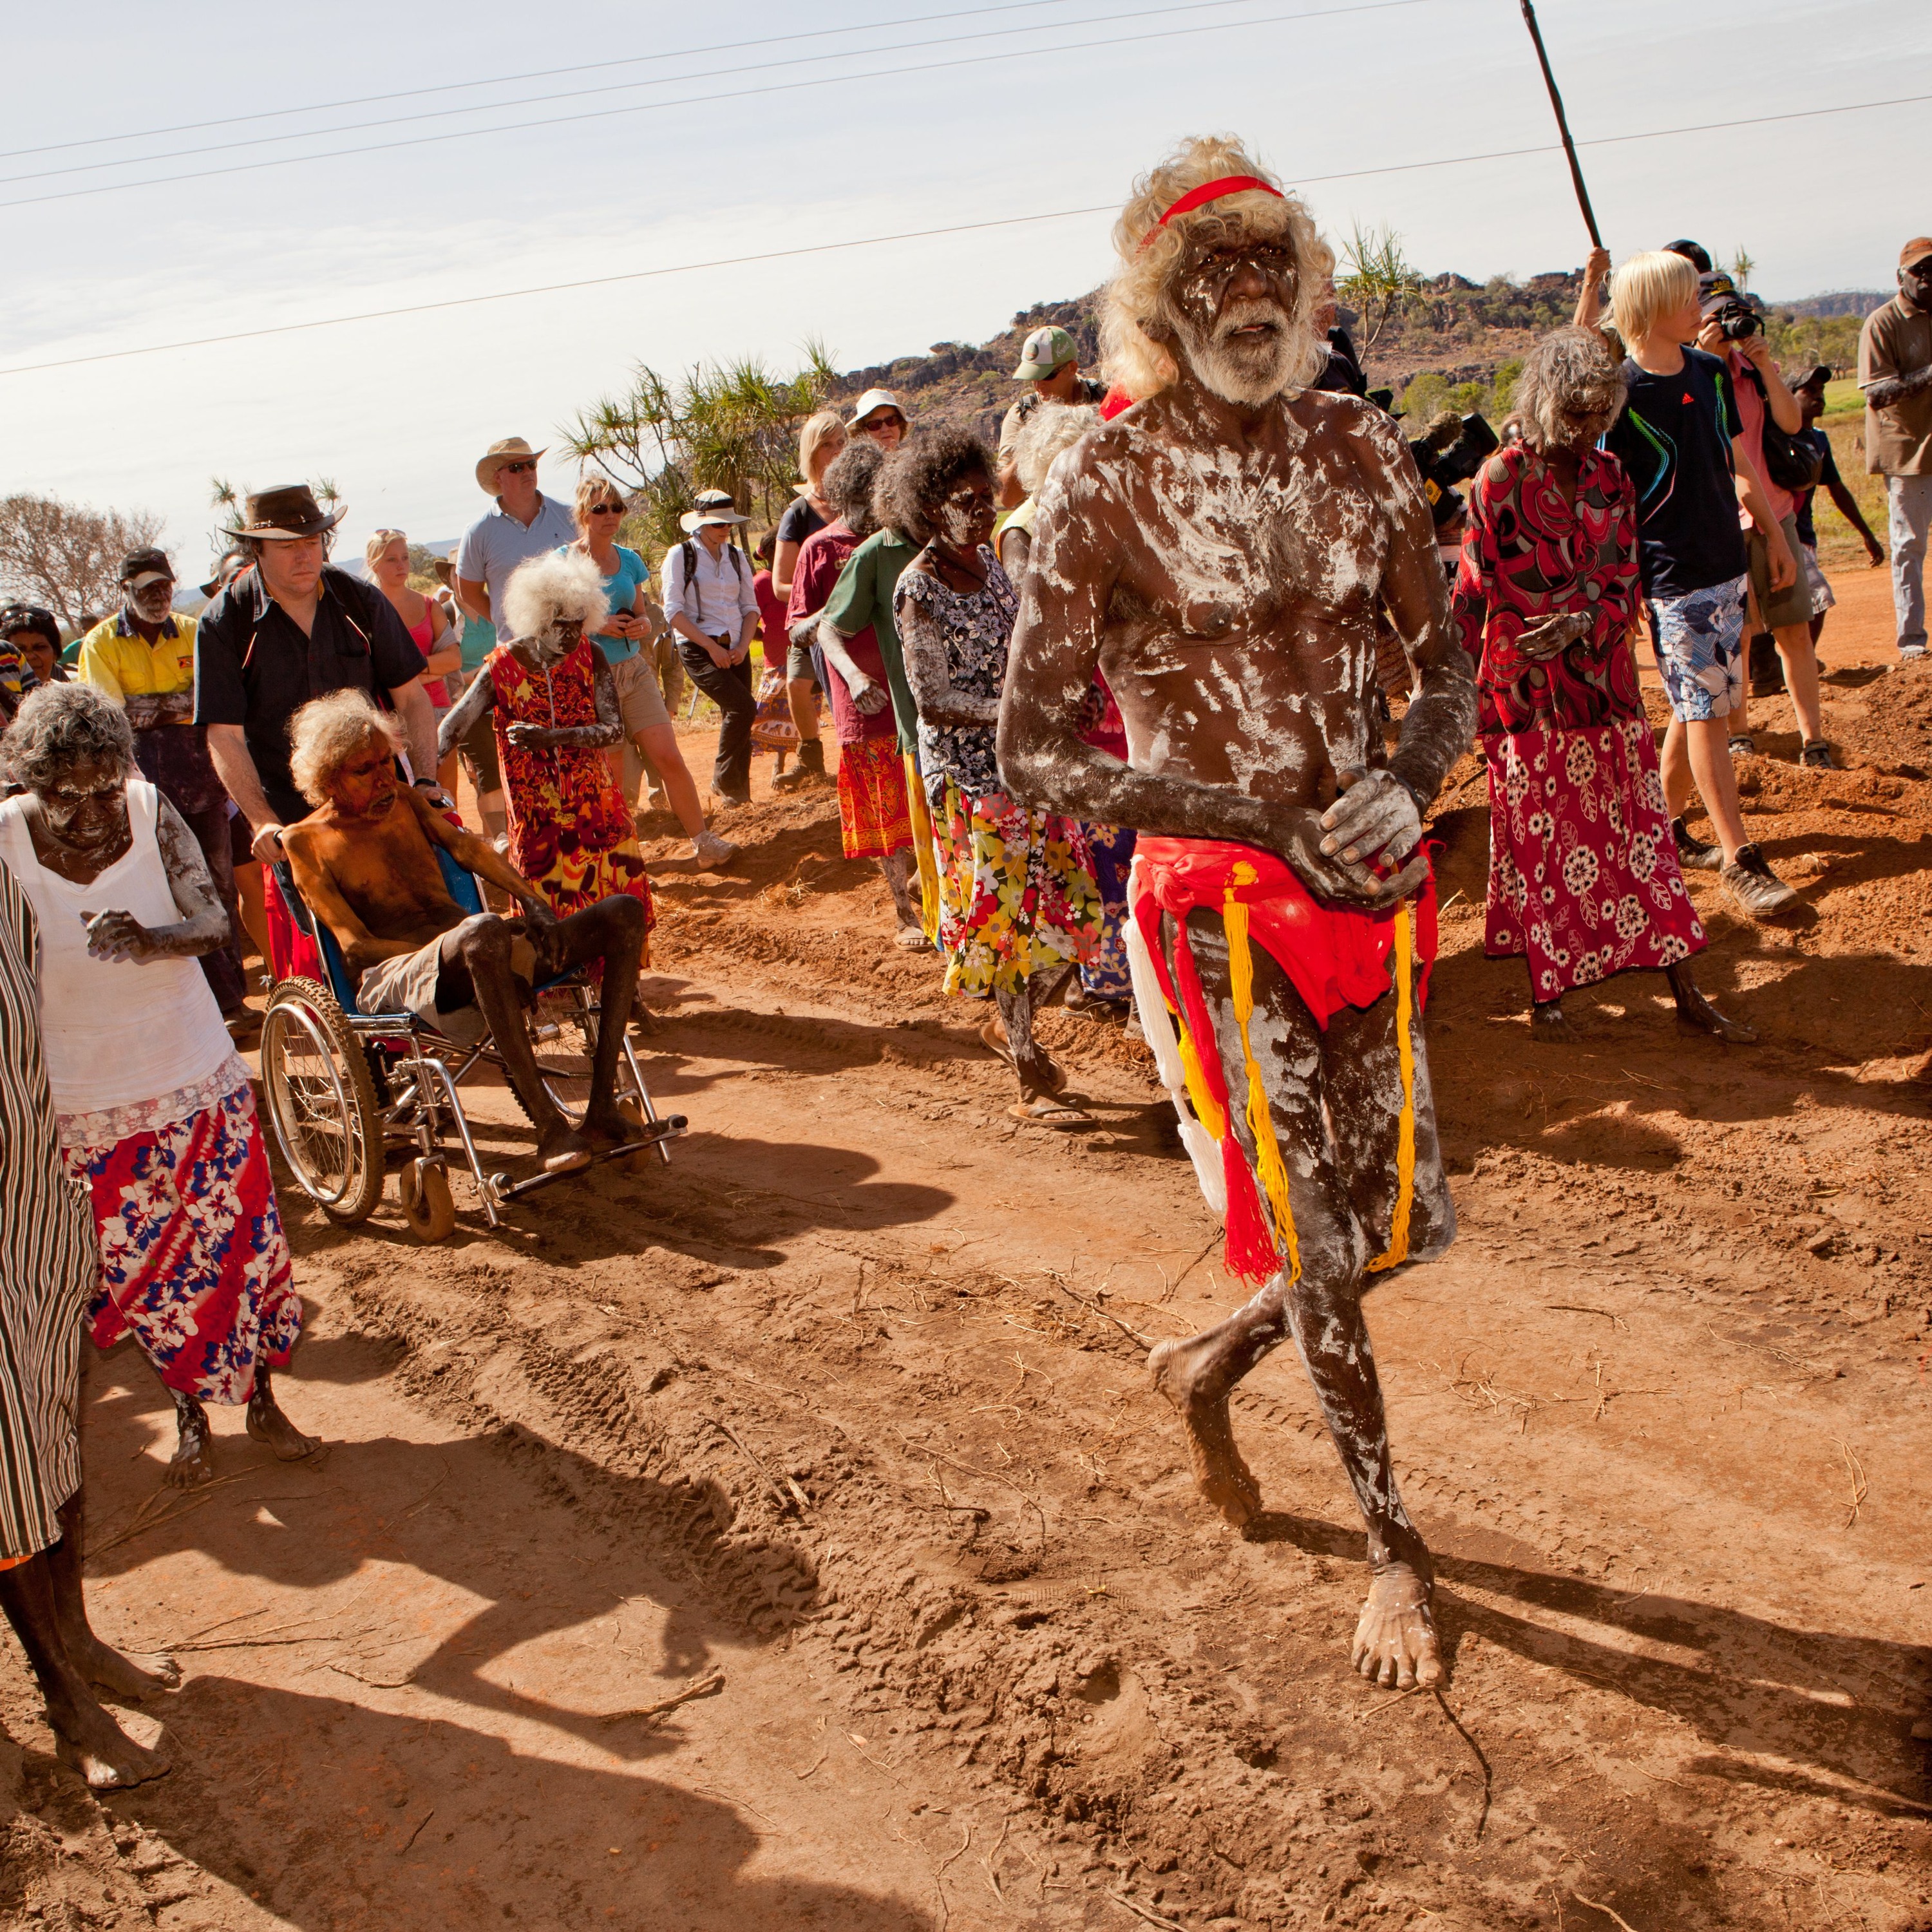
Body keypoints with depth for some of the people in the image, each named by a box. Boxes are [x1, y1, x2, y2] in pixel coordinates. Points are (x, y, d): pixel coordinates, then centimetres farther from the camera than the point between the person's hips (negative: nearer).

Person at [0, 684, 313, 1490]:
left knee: (234, 1241, 9)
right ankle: (189, 1413, 32)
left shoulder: (151, 812, -12)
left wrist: (150, 941, -32)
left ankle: (259, 1399, 29)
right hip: (79, 1099, -1)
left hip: (193, 1076, 1)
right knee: (137, 1262, 9)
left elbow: (214, 922, -13)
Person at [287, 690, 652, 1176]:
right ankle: (550, 1129, -40)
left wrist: (535, 904, -5)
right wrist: (449, 946, -17)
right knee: (483, 932, -43)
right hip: (394, 976, -7)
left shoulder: (404, 802, 24)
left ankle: (603, 1111, -18)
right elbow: (356, 947, -5)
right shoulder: (307, 840, 5)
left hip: (475, 954, 7)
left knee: (626, 911, -11)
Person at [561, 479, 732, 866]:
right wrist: (597, 625, -20)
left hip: (634, 671, 4)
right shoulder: (565, 560, -6)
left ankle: (703, 841, 2)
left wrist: (644, 625, -4)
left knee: (669, 758, -5)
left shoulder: (629, 560, 8)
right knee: (611, 778, 3)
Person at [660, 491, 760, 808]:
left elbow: (750, 606, 13)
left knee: (734, 718, 3)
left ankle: (738, 794, 12)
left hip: (735, 649, 5)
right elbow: (673, 610, -9)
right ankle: (723, 781, -6)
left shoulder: (736, 556, 12)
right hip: (699, 650, -5)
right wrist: (711, 646, -15)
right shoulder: (680, 555, -3)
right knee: (743, 707, -20)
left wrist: (743, 645, -4)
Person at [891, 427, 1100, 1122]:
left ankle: (1009, 1025, 31)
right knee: (1005, 917, -4)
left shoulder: (987, 560, 9)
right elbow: (933, 701, -16)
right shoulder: (919, 589, -13)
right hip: (968, 771, -8)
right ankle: (1032, 1084, 5)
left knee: (1072, 903, 9)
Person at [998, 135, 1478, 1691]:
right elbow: (1034, 753, -12)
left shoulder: (1364, 450, 3)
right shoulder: (1106, 482, -11)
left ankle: (1209, 1367, 42)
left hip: (1368, 883, 5)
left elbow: (1447, 665, 9)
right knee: (1313, 1234, 0)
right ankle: (1395, 1546, 23)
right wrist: (1270, 818, -21)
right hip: (1213, 901, -5)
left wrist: (1406, 780, -15)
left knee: (1403, 1217, 12)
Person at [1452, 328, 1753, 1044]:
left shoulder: (1611, 477, 6)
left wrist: (1583, 623, -15)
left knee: (1640, 833, 7)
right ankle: (1545, 997, 18)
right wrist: (1464, 690, -10)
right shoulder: (1501, 479, -8)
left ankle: (1687, 996, 13)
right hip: (1526, 692, -5)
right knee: (1540, 844, 4)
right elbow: (1473, 594, -6)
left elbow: (1626, 582, 6)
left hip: (1604, 682, 5)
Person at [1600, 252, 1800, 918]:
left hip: (1726, 566, 7)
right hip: (1672, 579, -7)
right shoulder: (1620, 394, -13)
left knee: (1703, 707, 12)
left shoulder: (1711, 372, 8)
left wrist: (1773, 534, 20)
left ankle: (1668, 833, 25)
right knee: (1705, 712, -6)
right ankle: (1740, 863, -4)